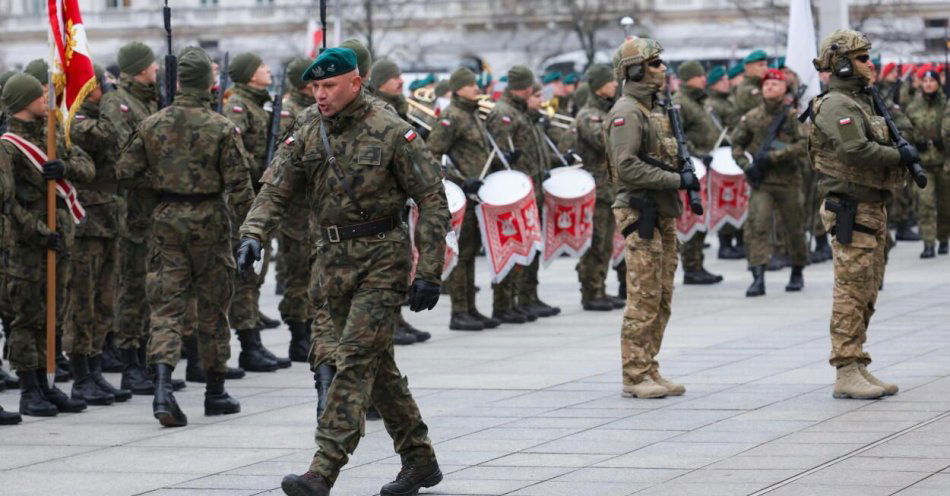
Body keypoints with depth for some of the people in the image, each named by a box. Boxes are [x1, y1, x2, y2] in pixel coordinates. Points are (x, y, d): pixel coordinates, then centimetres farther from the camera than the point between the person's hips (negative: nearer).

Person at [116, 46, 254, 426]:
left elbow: (126, 171, 5)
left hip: (166, 220, 2)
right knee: (213, 308, 11)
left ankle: (163, 384, -20)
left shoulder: (151, 125, 1)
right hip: (209, 223, -2)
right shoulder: (222, 128, -9)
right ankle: (215, 392, 20)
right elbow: (238, 184, -10)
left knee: (165, 305, 1)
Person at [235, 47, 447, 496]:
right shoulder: (307, 138, 8)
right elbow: (275, 190, 3)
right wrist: (253, 235, -18)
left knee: (355, 360, -15)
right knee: (377, 365, 13)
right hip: (334, 262, 7)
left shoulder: (391, 133, -8)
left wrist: (428, 273, -13)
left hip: (382, 260, -6)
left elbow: (432, 202, -8)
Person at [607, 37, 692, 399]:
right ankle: (635, 376, -5)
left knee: (661, 300, 11)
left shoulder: (655, 109, 19)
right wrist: (677, 180, -20)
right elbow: (627, 166, -22)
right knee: (644, 300, -9)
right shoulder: (627, 112, -12)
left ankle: (650, 372, 16)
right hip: (640, 215, -10)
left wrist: (685, 173, 7)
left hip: (663, 216, 10)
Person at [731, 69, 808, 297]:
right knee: (757, 226, -14)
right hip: (761, 183, 1)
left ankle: (797, 274, 29)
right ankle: (758, 278, -17)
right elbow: (736, 144, 14)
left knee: (794, 229, 10)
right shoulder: (751, 117, 5)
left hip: (789, 181, -1)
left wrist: (772, 157, -20)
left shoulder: (792, 116, -3)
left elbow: (803, 145, -14)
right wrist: (747, 166, -2)